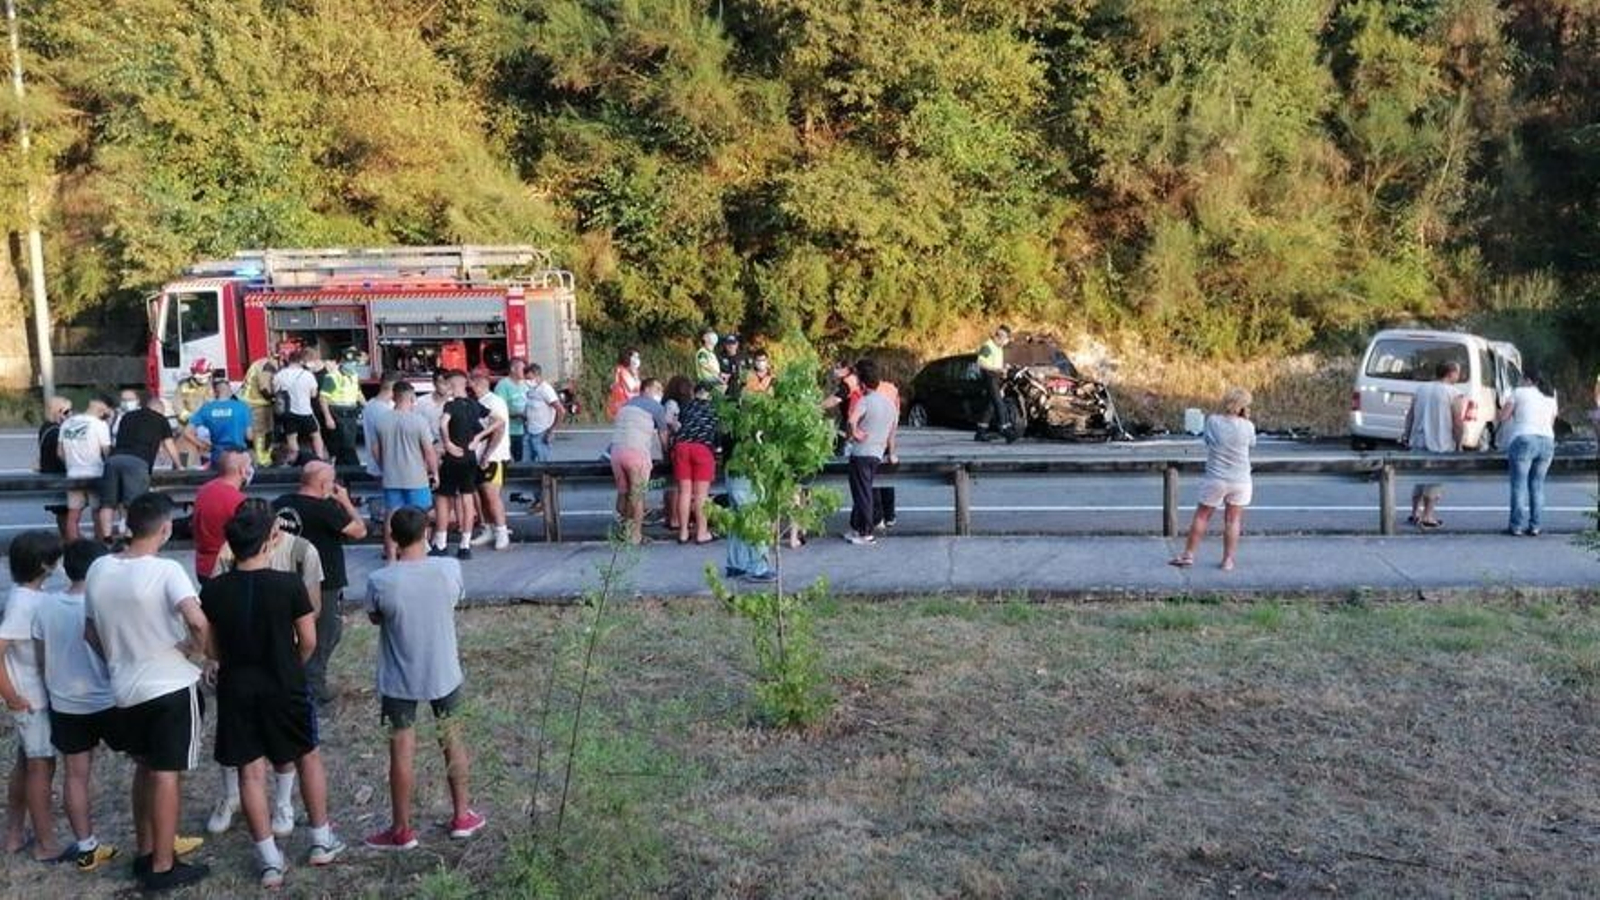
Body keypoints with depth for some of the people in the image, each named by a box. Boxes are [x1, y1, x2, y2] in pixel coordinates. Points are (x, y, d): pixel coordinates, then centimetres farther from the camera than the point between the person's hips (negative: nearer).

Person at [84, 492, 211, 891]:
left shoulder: (98, 569, 1)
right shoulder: (166, 570, -19)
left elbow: (90, 633, 11)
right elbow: (198, 621, -32)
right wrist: (195, 646, -12)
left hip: (126, 689, 6)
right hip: (171, 685, -6)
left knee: (144, 768, 21)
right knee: (167, 774, 3)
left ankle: (146, 854, 31)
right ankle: (162, 867, 10)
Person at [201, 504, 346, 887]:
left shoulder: (213, 591, -7)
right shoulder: (289, 584, -16)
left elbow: (212, 649, 1)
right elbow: (308, 641, -9)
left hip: (236, 690, 2)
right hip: (284, 687, -2)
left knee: (251, 771, 9)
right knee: (308, 758, 17)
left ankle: (270, 860, 13)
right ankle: (322, 840, 27)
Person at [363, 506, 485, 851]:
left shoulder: (380, 581, -20)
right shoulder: (449, 569, -15)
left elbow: (375, 618, -1)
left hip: (399, 680, -2)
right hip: (443, 673, 2)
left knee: (402, 751, 10)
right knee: (452, 739, 19)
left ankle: (401, 830, 23)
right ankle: (462, 816, 31)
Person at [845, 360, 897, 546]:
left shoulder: (865, 401, -12)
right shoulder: (889, 402, 12)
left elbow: (852, 420, -32)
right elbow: (891, 433, 20)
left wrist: (854, 433, -14)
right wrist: (890, 453, 29)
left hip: (861, 453, -7)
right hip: (877, 454, 7)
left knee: (862, 494, -1)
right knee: (864, 492, 17)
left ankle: (866, 534, 2)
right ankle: (857, 527, 24)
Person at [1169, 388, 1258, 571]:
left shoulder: (1212, 421, -10)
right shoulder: (1247, 426, -10)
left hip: (1215, 479, 0)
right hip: (1240, 480, 0)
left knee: (1202, 516, 11)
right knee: (1233, 520, 9)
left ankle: (1188, 555, 15)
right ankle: (1228, 560, 12)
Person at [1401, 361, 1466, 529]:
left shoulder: (1421, 389, 9)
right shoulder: (1455, 395, -8)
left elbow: (1410, 415, 10)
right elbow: (1457, 423, -11)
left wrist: (1406, 436, 15)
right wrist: (1458, 444, -3)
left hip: (1418, 441, 5)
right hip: (1440, 444, -5)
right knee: (1435, 479, 3)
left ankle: (1415, 512, 22)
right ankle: (1427, 517, 3)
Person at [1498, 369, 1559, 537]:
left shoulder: (1519, 392, 2)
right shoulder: (1551, 397, 18)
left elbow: (1503, 417, 0)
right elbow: (1551, 423, 23)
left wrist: (1514, 413, 19)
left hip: (1524, 439, -5)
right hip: (1547, 442, 5)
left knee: (1519, 485, -1)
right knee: (1537, 485, 11)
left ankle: (1517, 526, -3)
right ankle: (1535, 527, 8)